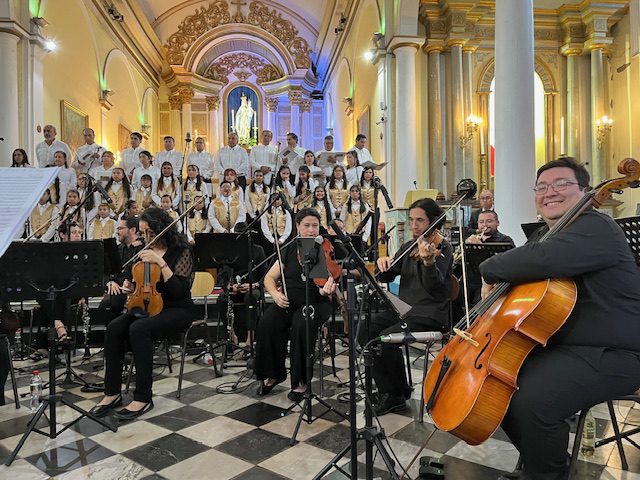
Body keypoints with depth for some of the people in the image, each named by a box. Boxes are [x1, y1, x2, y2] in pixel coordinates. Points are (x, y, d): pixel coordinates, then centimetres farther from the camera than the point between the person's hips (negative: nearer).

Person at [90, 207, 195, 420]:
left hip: (176, 310, -6)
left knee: (138, 329, -32)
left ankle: (143, 397, -21)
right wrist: (131, 284, -1)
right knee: (114, 329, -20)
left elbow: (179, 290, -20)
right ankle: (112, 392, -8)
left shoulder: (181, 250, -10)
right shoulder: (147, 250, 9)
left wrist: (161, 262, -26)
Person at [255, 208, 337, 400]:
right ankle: (273, 375, -1)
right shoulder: (290, 250, 7)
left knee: (301, 327, -33)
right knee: (266, 325, -24)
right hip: (288, 301, 3)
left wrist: (326, 290, -36)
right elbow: (269, 278, 9)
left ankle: (301, 381, -13)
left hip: (315, 302, -3)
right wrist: (276, 294, -12)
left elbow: (329, 284, -12)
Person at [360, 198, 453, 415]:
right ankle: (388, 391, 1)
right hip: (403, 308, 7)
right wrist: (383, 263, -11)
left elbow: (435, 288, -23)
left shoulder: (442, 248, -8)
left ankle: (397, 394, 2)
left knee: (385, 339, -25)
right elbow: (386, 277, 11)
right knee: (365, 332, -12)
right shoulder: (408, 247, 13)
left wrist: (429, 261, -41)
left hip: (430, 314, -7)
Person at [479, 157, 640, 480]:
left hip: (609, 354, -10)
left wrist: (490, 269, -22)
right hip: (555, 344, 10)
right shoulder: (544, 234, 14)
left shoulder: (596, 228, -17)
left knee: (531, 400, -29)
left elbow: (544, 259, -38)